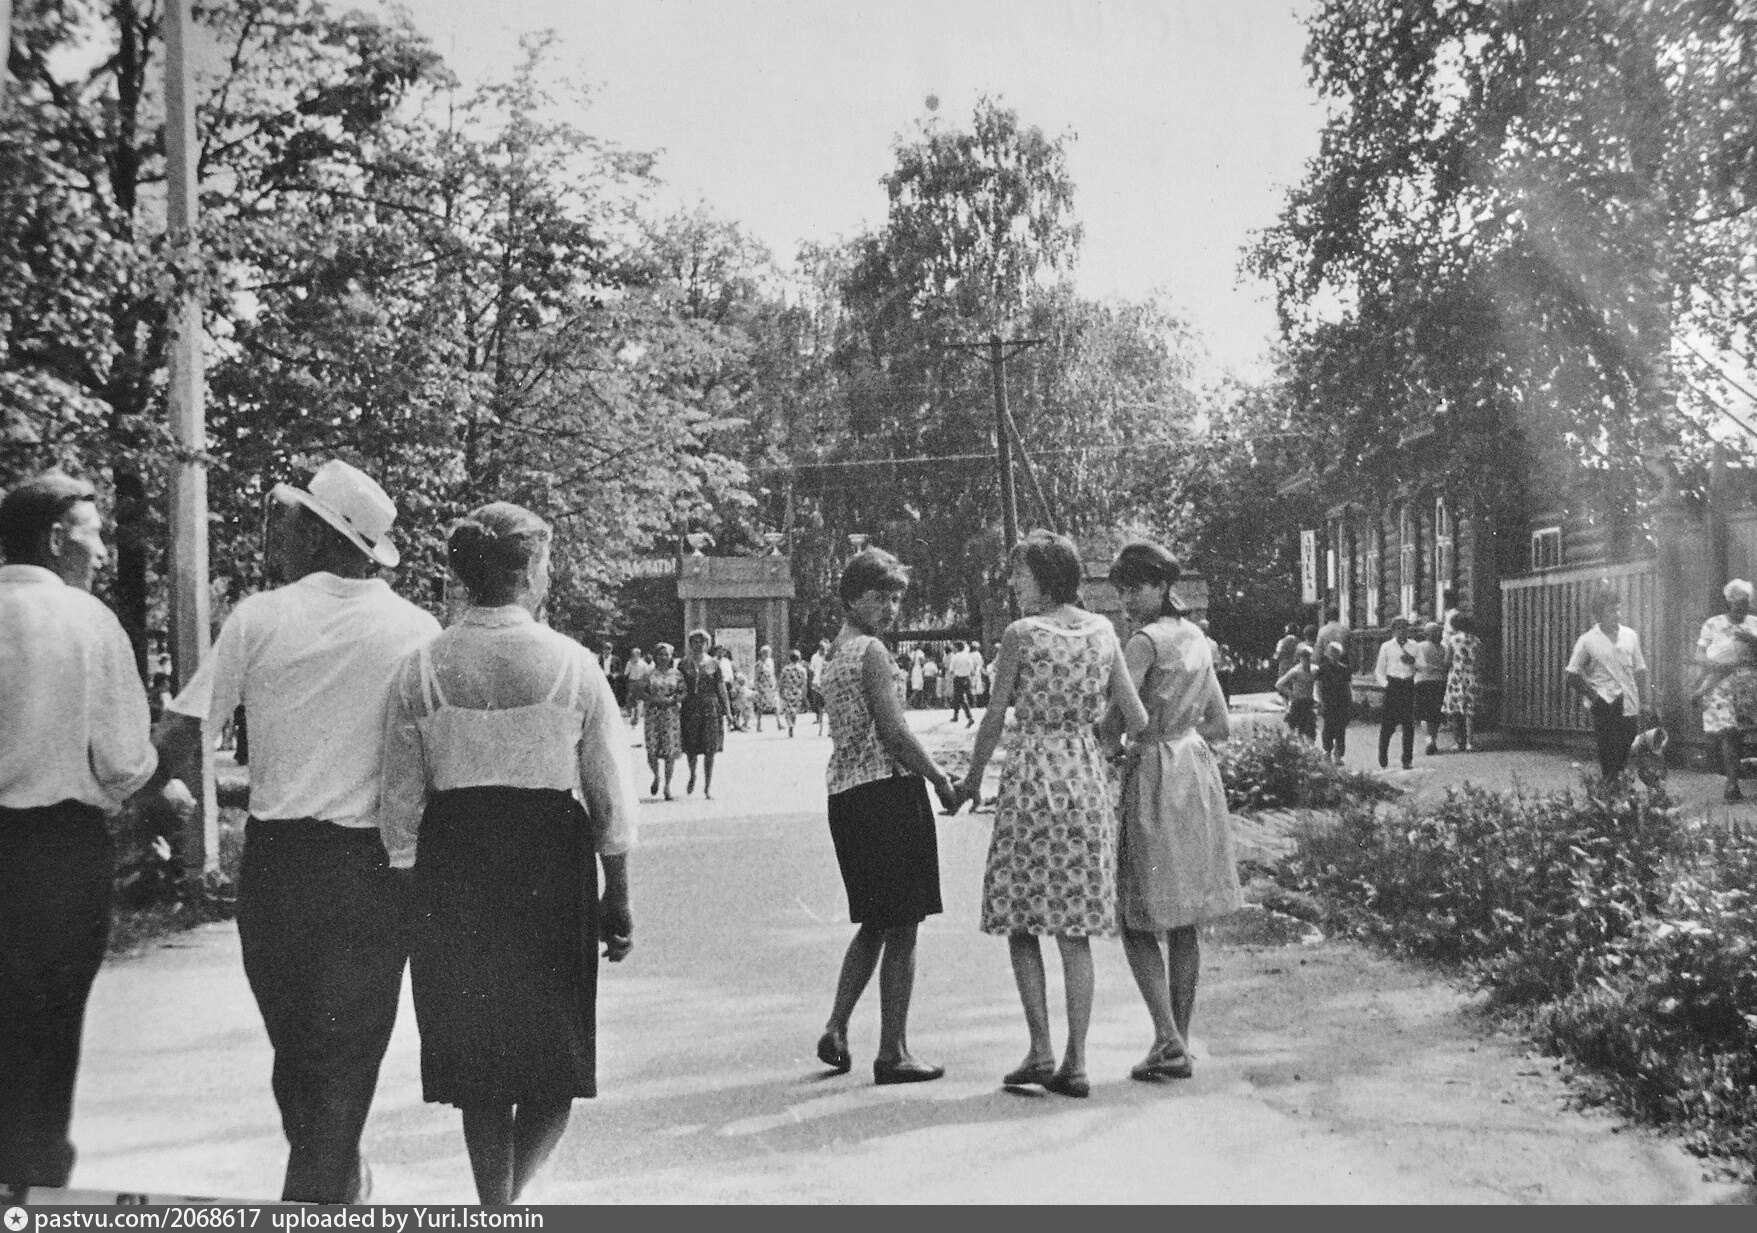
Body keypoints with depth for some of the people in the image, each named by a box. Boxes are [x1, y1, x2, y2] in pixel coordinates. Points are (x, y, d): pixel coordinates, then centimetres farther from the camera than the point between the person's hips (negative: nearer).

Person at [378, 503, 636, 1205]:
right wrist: (617, 897, 5)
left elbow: (400, 806, 1)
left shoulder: (419, 670, -1)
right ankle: (506, 1200, -5)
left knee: (478, 1065, 17)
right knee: (555, 1059, 13)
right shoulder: (572, 664, -6)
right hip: (551, 864, -2)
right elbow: (611, 797, -4)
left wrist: (407, 893, 12)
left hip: (451, 866, 2)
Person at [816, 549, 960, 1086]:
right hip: (888, 790, -9)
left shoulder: (834, 652, 16)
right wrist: (941, 779, -5)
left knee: (876, 924, 20)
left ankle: (836, 1030, 18)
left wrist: (927, 770, 17)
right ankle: (892, 1052, 5)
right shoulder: (872, 650, -12)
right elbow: (895, 733, -16)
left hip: (847, 795, 9)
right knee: (901, 927, 0)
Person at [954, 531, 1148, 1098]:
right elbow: (1137, 719, 4)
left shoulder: (1021, 634, -7)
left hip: (1033, 774, -4)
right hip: (1088, 775, 5)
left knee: (1022, 918, 6)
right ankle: (1076, 1061, 8)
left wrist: (972, 779, 12)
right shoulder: (1103, 630, 5)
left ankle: (1040, 1049, 0)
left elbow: (995, 717, -2)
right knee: (1076, 926, 8)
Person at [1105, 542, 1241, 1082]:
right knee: (1183, 924, 11)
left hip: (1154, 778, -8)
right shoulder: (1196, 639, 12)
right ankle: (1180, 1044, 16)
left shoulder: (1145, 642, -12)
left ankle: (1168, 1039, -11)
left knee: (1137, 920, -1)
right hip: (1196, 774, 8)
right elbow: (1221, 726, 17)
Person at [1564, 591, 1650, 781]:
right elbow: (1571, 676, 1)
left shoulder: (1630, 635, 7)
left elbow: (1640, 671, 14)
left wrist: (1642, 700, 9)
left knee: (1624, 758, 5)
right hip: (1606, 707, -3)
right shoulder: (1587, 641, -4)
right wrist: (1591, 695, -4)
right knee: (1610, 760, -5)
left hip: (1629, 708, 4)